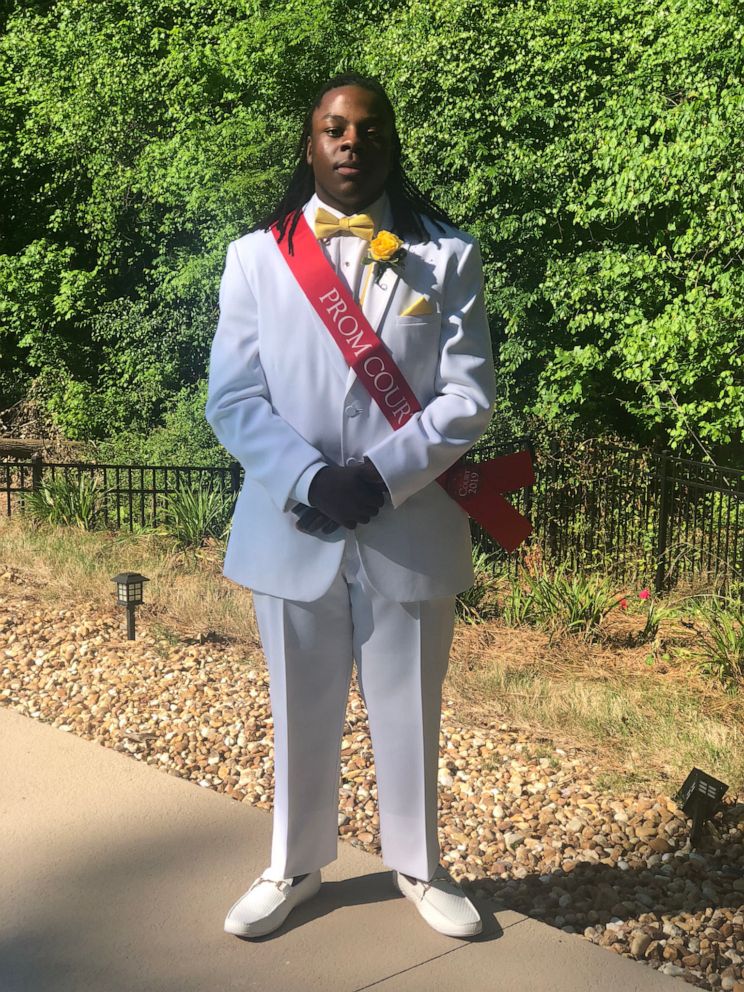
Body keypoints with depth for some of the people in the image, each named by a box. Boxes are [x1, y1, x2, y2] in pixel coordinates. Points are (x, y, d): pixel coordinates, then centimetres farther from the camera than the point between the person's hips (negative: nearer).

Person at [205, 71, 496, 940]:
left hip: (410, 529, 0)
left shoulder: (447, 256, 3)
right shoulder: (256, 256, 4)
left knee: (409, 711, 13)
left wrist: (378, 476, -16)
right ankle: (294, 866, 36)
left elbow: (468, 395, -4)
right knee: (300, 712, 14)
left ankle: (417, 865, 36)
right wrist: (309, 482, -16)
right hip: (293, 528, 1)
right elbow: (233, 397, -2)